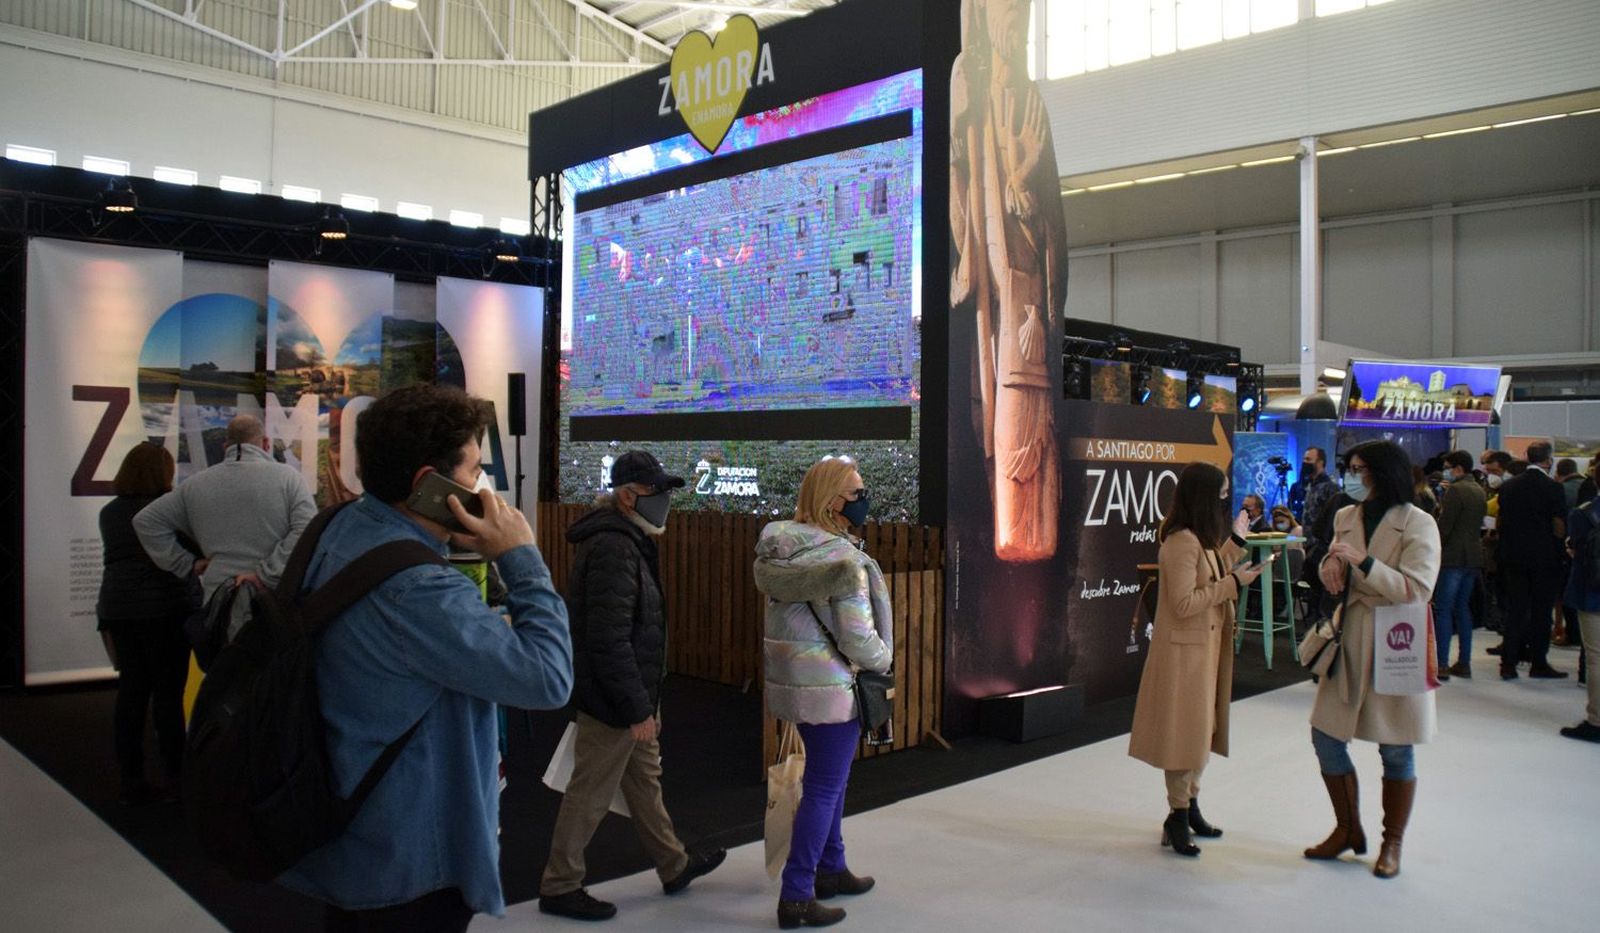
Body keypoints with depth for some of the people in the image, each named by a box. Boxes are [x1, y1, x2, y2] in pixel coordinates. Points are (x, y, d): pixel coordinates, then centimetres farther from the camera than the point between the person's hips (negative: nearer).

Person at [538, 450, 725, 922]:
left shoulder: (628, 539, 10)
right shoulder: (613, 548, -23)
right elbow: (609, 639, -27)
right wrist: (637, 706, -23)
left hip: (629, 692, 11)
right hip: (613, 699, -11)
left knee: (645, 779, 21)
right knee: (591, 794, 3)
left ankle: (674, 866, 36)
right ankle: (559, 887, 18)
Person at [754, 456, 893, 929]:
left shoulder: (780, 546, 2)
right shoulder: (844, 559, -22)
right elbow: (857, 638, -20)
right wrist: (884, 659, 0)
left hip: (791, 678, 9)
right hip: (831, 686, -9)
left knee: (828, 778, 23)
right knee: (824, 789, 2)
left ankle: (831, 869, 37)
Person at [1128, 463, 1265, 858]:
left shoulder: (1200, 539, 10)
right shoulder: (1181, 542, -21)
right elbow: (1184, 604, -24)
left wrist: (1235, 541, 16)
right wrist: (1233, 583, -19)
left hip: (1206, 647, 10)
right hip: (1185, 651, -10)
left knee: (1202, 729, 16)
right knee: (1184, 733, -1)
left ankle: (1189, 804, 28)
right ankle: (1178, 816, 10)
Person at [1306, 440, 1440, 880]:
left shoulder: (1417, 524, -10)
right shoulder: (1346, 517, 8)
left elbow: (1417, 590, -19)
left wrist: (1362, 561, -25)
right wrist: (1331, 564, -4)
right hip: (1348, 643, 6)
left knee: (1396, 751, 7)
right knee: (1326, 737, 6)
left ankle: (1392, 844, 24)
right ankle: (1348, 829, 27)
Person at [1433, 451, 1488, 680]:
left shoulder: (1455, 490, -13)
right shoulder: (1480, 491, 13)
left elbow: (1443, 526, -16)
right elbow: (1478, 524, 18)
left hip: (1453, 557, -8)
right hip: (1473, 557, 8)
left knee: (1442, 610, -5)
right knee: (1463, 608, 14)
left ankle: (1442, 664, -8)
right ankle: (1464, 662, 16)